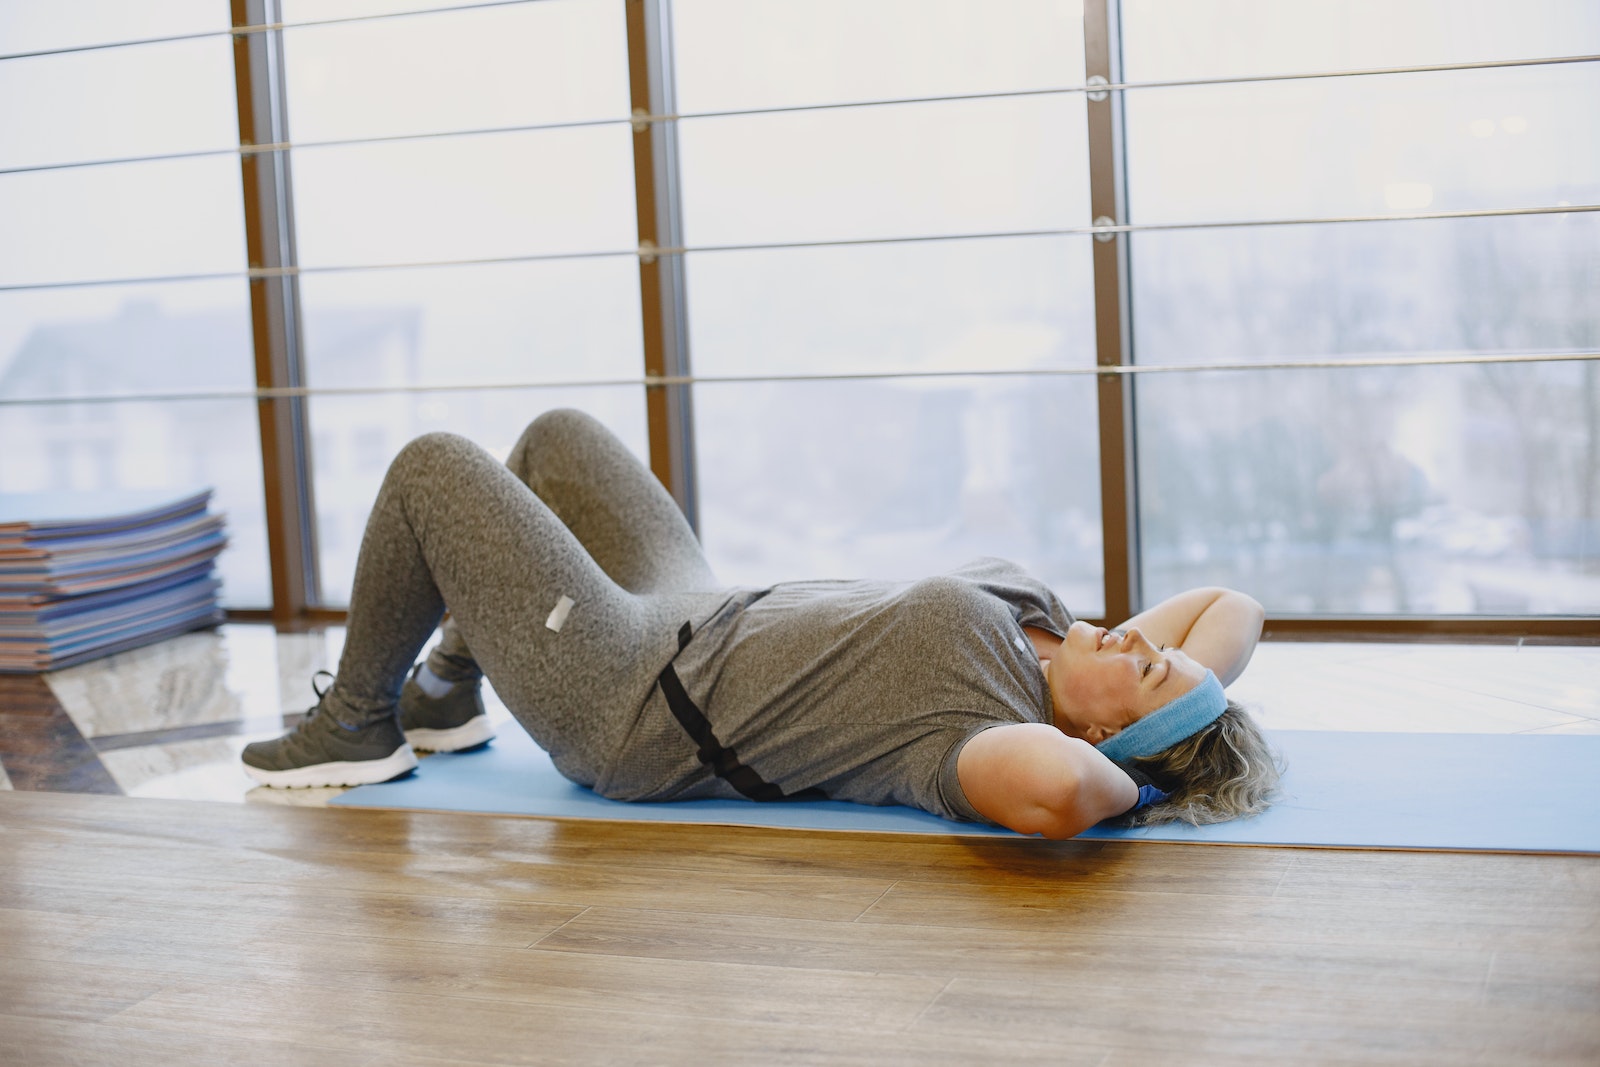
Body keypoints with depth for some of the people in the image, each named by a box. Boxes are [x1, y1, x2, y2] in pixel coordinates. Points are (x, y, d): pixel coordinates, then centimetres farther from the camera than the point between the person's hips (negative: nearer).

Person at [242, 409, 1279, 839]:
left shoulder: (985, 743, -34)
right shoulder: (1042, 633, -10)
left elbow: (1052, 789, -57)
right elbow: (1237, 604, 0)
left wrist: (1119, 788, -37)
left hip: (624, 711, -8)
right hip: (701, 621, 9)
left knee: (433, 465, -2)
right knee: (558, 434, 22)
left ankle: (357, 727, 19)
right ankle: (445, 692, 37)